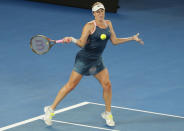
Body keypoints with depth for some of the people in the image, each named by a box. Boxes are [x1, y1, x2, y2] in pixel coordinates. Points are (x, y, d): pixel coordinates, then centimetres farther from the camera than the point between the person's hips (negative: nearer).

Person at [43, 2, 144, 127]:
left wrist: (132, 38, 13)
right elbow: (82, 43, -18)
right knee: (71, 85, -4)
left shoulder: (108, 24, 6)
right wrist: (72, 40, -37)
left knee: (107, 84, -3)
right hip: (84, 59, -6)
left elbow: (114, 41, 11)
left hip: (97, 60, 6)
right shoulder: (90, 26, -13)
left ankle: (108, 113, 15)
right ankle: (51, 109, 6)